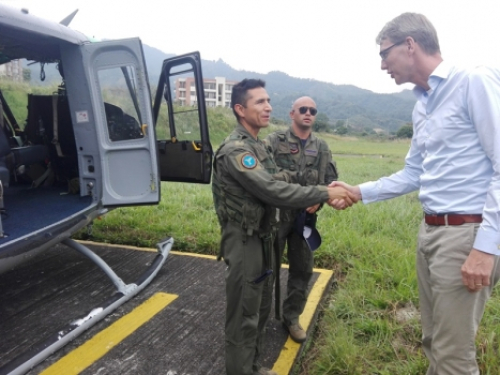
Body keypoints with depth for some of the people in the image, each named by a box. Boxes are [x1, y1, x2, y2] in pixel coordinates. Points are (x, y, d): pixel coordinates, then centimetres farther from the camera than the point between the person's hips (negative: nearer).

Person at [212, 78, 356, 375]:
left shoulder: (258, 146, 12)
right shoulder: (235, 150, -20)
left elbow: (278, 184, 11)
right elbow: (274, 191, -27)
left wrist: (316, 199, -3)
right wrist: (325, 194, -25)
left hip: (264, 237, 10)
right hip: (244, 240, -9)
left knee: (261, 308, 20)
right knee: (244, 315, 4)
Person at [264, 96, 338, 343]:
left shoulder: (322, 148, 9)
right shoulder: (274, 141, -4)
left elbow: (331, 181, 9)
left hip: (306, 217, 4)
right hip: (276, 214, -4)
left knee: (302, 269, 13)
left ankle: (291, 317, 32)